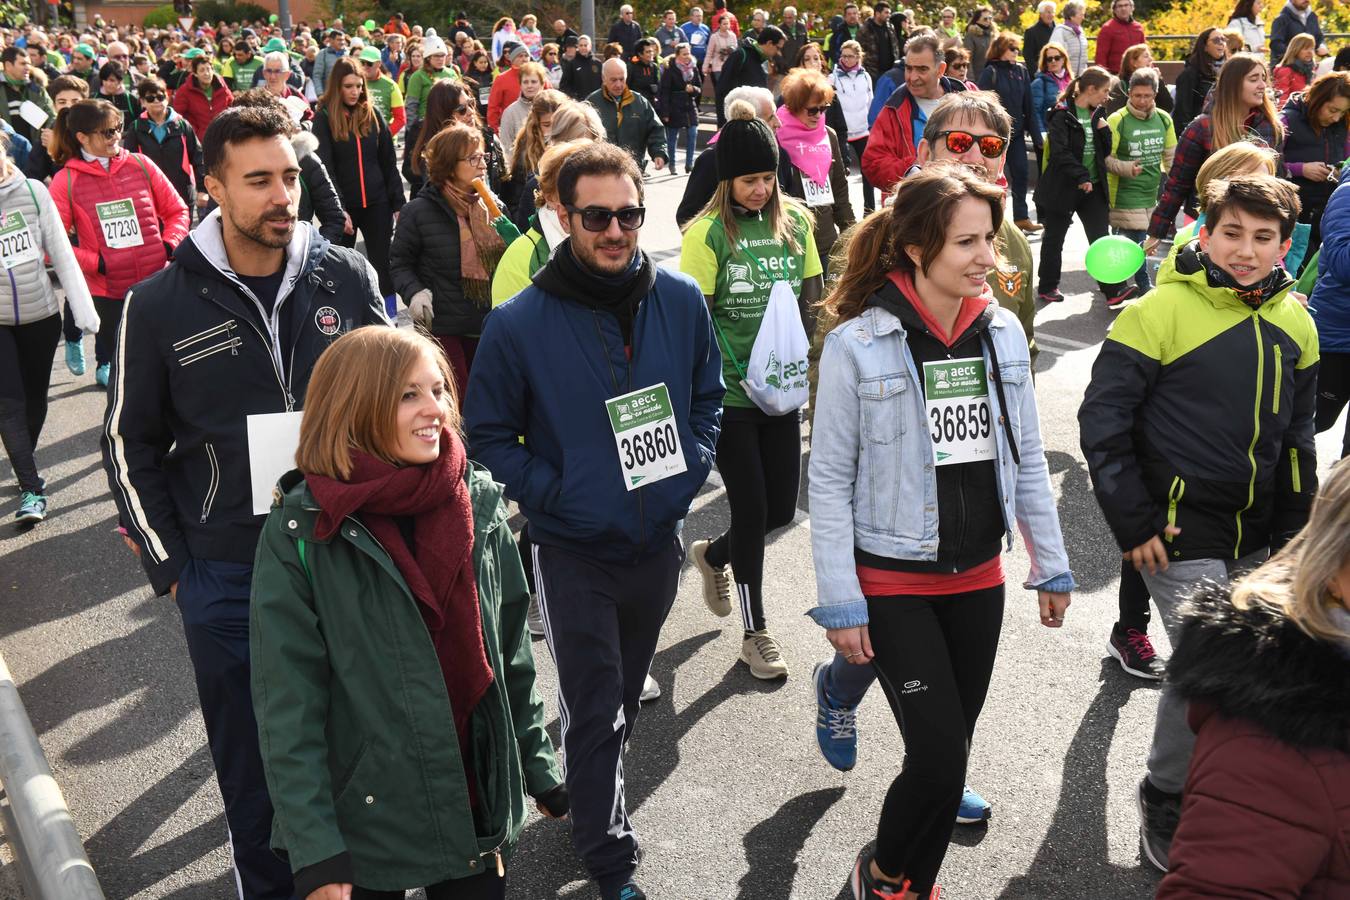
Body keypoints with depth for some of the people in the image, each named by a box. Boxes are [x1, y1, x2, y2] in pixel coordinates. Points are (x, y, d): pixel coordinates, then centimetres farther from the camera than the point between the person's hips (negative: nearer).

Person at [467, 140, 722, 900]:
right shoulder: (519, 324, -15)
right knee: (595, 710, 3)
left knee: (626, 696, 23)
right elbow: (489, 436, -6)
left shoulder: (682, 301, -6)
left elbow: (709, 396, 9)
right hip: (573, 551, -4)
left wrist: (693, 468, -3)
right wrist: (548, 494, -16)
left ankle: (593, 790, 48)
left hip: (659, 539, 4)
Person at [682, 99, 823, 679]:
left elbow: (810, 299, 10)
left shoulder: (795, 220, 3)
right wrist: (728, 376, -15)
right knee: (751, 510, 1)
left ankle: (713, 555, 43)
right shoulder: (708, 232, -11)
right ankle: (755, 631, 20)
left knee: (782, 509, 10)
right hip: (729, 392, -5)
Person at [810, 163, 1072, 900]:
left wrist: (1051, 563, 10)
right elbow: (830, 480, -12)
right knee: (940, 752, -8)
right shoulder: (857, 343, -15)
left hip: (978, 576, 5)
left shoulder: (1003, 332, 0)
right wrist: (840, 605, -13)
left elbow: (1027, 459, 9)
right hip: (894, 582, -5)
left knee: (950, 750, 13)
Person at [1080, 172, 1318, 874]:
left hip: (1256, 538, 6)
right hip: (1181, 534, -6)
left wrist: (1295, 528, 12)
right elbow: (1102, 419, -12)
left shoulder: (1294, 324, 5)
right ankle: (1165, 801, 13)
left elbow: (1295, 438, 16)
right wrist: (1133, 524, -14)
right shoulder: (1162, 310, -14)